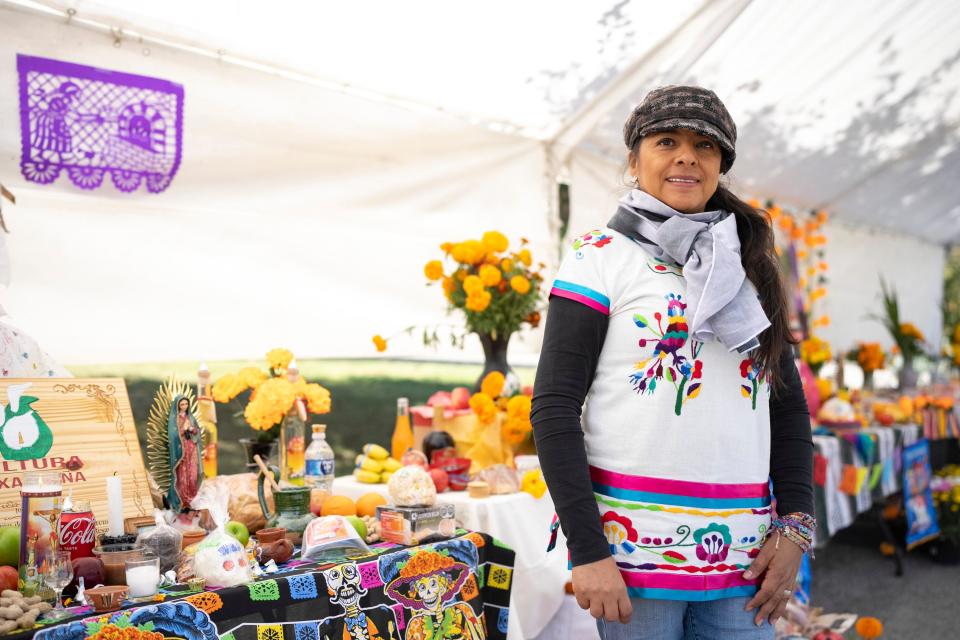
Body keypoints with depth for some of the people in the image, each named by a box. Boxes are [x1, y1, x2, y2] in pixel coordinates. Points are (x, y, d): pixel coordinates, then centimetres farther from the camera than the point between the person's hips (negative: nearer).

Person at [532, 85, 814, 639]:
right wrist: (587, 551, -14)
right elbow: (554, 409, -8)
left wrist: (795, 524, 1)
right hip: (633, 548, -4)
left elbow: (789, 404, 13)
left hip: (743, 552, 4)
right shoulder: (601, 257, -3)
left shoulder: (749, 265, 11)